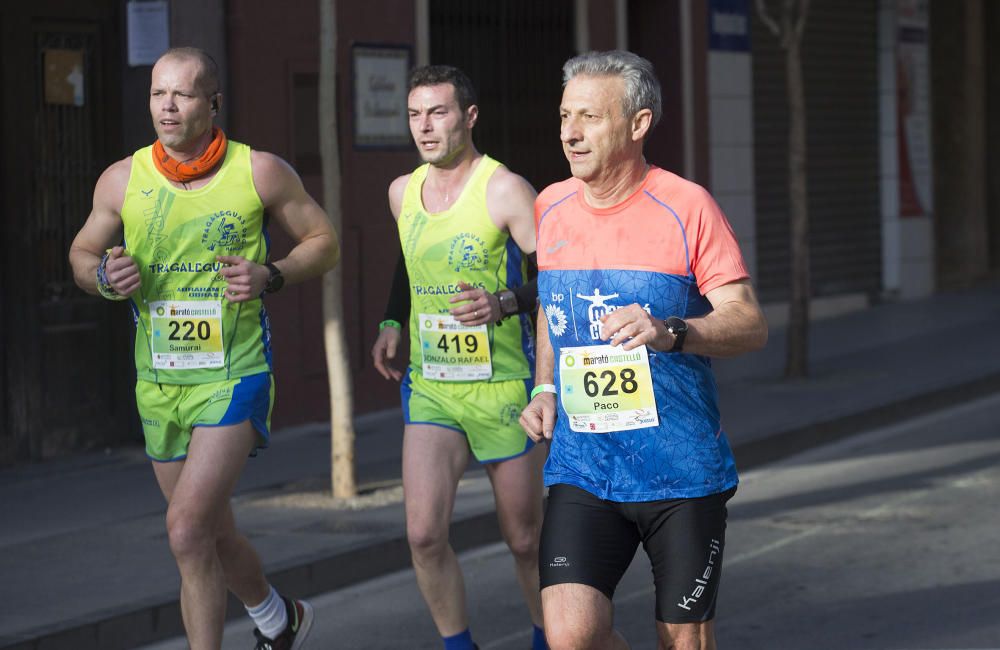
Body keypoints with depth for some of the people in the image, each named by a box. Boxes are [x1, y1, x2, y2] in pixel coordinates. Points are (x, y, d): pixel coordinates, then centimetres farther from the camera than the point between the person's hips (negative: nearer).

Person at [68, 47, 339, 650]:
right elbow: (82, 254, 14)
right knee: (213, 536, 17)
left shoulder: (261, 172, -7)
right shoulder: (122, 180, 0)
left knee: (188, 529, -20)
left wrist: (269, 276, -13)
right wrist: (104, 276, -9)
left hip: (234, 377, -4)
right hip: (158, 385, 4)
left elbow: (325, 242, 5)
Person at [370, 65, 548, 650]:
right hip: (429, 388, 4)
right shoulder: (403, 192, 8)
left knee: (526, 539, 7)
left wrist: (505, 304, -30)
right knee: (424, 534, -10)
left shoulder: (505, 190, -12)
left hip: (504, 389, -4)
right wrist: (392, 323, 13)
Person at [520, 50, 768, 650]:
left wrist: (668, 332, -30)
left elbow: (750, 325, -11)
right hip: (581, 465, 3)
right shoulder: (551, 208, 6)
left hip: (682, 470, -3)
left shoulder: (687, 207, -8)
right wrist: (545, 389, 8)